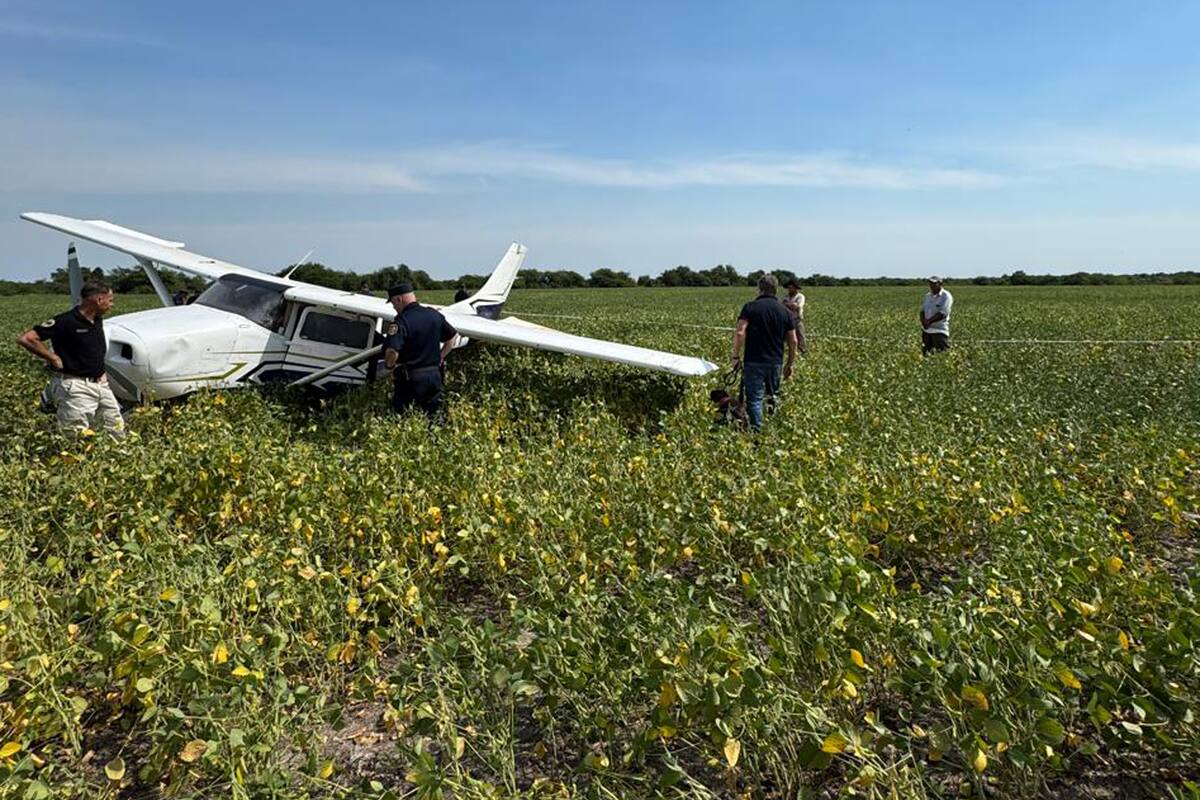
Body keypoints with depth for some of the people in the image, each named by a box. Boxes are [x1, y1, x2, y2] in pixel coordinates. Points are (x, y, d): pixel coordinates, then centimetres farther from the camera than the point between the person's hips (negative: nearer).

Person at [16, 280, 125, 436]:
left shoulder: (97, 320, 9)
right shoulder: (66, 322, -15)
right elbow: (25, 339, -17)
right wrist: (54, 359, -12)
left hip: (101, 384, 8)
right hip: (76, 387, -8)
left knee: (118, 433, 9)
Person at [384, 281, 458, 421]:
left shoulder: (402, 320, -17)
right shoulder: (434, 314, 4)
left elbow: (392, 352, -28)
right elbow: (453, 335, 17)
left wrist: (390, 365, -8)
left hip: (410, 378, -6)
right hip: (434, 376, 6)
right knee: (435, 419, 14)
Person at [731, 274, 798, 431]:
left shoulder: (750, 307, -3)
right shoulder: (784, 311, 7)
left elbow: (739, 333, -14)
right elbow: (793, 341, 7)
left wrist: (736, 356, -6)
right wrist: (789, 364, 17)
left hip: (754, 361, -3)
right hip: (775, 362, 3)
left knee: (754, 398, -1)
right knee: (773, 393, 26)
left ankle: (757, 430, -6)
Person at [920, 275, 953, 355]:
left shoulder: (946, 296, -7)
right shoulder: (928, 296, 14)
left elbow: (942, 314, -16)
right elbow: (922, 311, 13)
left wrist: (929, 321, -16)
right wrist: (924, 322, -8)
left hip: (939, 331, -7)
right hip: (926, 330, 7)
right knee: (925, 353, 8)